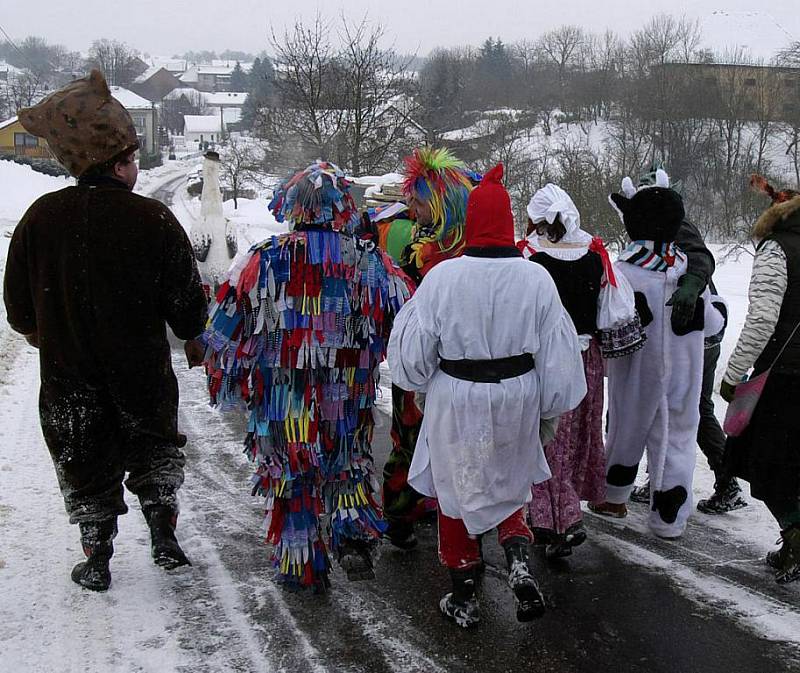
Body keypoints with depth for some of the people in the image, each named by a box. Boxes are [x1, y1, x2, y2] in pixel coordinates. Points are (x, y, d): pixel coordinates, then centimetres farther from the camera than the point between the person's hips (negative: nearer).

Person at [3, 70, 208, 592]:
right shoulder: (153, 218, -14)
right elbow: (186, 298, -7)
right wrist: (194, 341, 12)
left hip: (68, 375, 1)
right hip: (144, 372, -1)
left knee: (86, 468, 16)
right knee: (155, 451, 22)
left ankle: (97, 562, 23)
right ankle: (164, 535, 16)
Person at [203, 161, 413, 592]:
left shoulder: (266, 259, -10)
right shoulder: (368, 260, -7)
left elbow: (226, 327, -5)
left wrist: (225, 384, 8)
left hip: (282, 398, -1)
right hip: (348, 397, 1)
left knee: (289, 475, 13)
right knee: (349, 464, 23)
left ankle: (301, 564, 21)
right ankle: (352, 534, 6)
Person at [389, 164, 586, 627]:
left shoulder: (443, 277, -15)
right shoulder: (536, 278, -8)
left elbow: (413, 352, -8)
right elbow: (558, 354, -2)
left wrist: (421, 385, 13)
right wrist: (551, 408, 12)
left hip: (456, 401, -2)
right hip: (516, 400, 2)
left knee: (459, 491, 15)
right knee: (506, 485, 25)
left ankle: (465, 599, 25)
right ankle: (519, 560, 3)